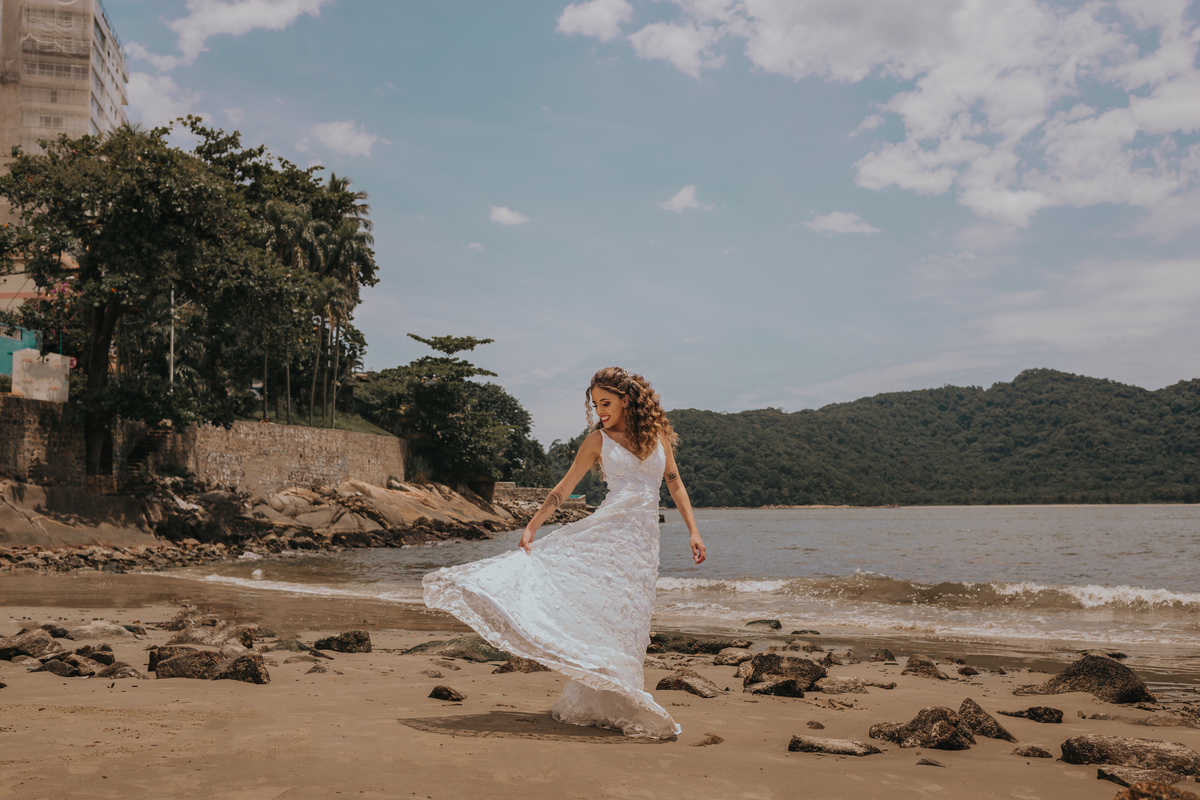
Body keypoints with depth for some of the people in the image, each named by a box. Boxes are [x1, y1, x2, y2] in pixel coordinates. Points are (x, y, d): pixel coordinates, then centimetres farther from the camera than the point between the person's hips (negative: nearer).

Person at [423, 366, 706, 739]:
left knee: (623, 622, 0)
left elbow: (676, 485, 13)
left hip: (642, 540, 1)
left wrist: (693, 532, 6)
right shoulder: (598, 440, 6)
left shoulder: (658, 433, 9)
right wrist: (532, 527, 1)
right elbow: (563, 488, 7)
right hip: (605, 530, -1)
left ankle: (617, 704, 10)